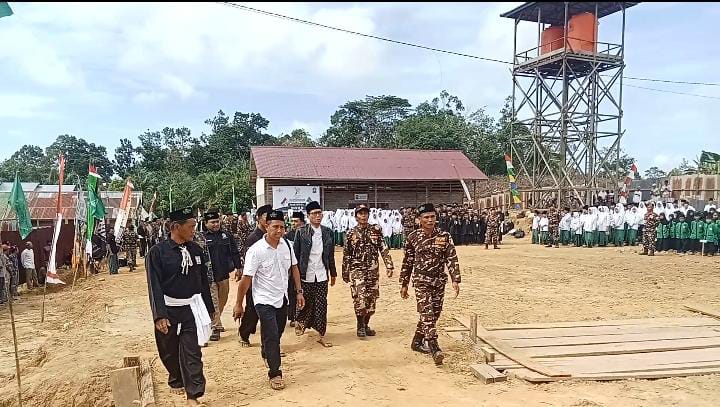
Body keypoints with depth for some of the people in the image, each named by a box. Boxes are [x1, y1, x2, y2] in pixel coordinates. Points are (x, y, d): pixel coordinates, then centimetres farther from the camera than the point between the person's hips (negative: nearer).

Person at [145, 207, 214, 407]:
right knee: (169, 352, 16)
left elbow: (204, 282, 8)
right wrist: (160, 315, -21)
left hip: (192, 309, 2)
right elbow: (154, 286, -14)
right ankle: (176, 381, 42)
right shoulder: (157, 252, -11)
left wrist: (209, 309, 11)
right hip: (169, 310, -2)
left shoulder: (195, 250, 1)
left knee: (192, 353, -1)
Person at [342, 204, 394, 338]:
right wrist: (345, 273, 8)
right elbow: (346, 255, 7)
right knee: (359, 298, -13)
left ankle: (366, 325, 23)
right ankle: (360, 326, 2)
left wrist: (389, 266, -7)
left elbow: (384, 250, 2)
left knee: (371, 299, 7)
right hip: (357, 270, -2)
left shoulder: (376, 231, 5)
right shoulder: (351, 234, 3)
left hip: (373, 270, 2)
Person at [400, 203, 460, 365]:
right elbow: (407, 263, 6)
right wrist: (404, 284, 8)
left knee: (434, 315, 11)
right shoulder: (413, 238, -1)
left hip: (439, 282, 3)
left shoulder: (444, 236, 0)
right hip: (421, 281, -3)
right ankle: (435, 349, -18)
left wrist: (455, 280, -13)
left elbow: (452, 259, -2)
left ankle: (417, 342, 28)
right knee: (427, 314, -14)